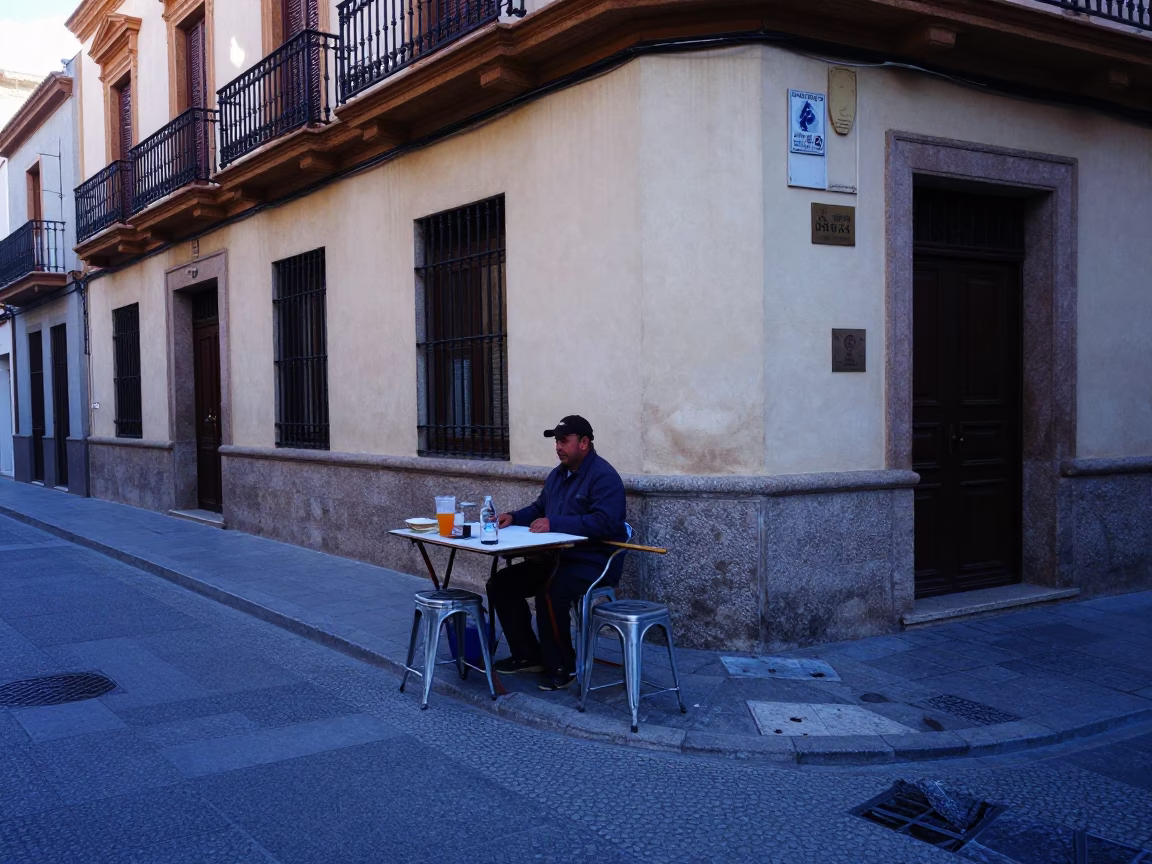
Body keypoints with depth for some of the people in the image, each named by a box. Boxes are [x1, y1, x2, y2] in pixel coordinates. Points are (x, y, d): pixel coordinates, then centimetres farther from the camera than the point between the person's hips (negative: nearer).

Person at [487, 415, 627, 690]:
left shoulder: (604, 476, -14)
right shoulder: (558, 474, 14)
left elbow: (604, 523, -26)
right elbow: (539, 508, 26)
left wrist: (554, 523, -28)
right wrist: (514, 517, 5)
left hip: (594, 563, -9)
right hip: (556, 558, 10)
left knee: (549, 593, -34)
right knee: (501, 584, 2)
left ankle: (562, 666, -13)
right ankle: (528, 656, 11)